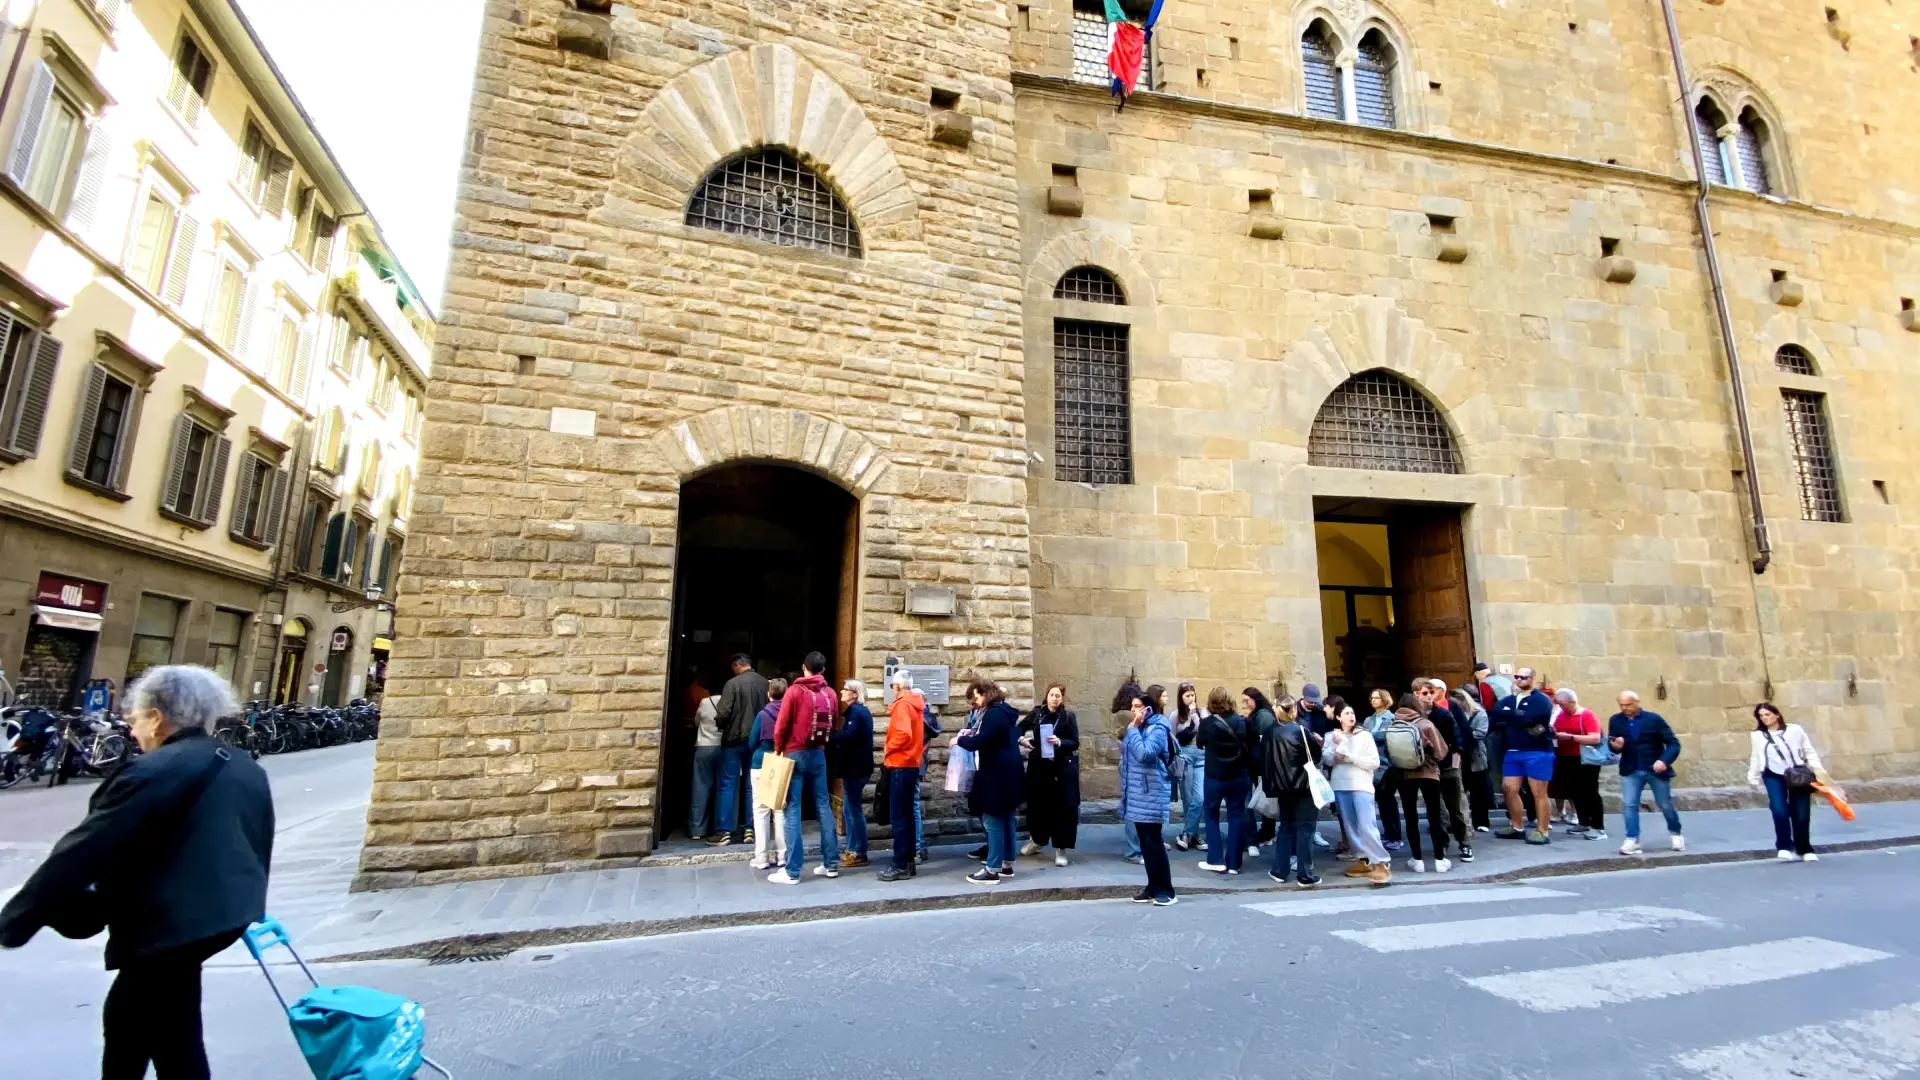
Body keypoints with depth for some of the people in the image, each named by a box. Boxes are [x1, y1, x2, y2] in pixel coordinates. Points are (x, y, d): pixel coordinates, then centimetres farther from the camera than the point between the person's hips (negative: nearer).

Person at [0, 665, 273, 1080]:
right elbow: (255, 844, 21)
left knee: (173, 1041, 8)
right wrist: (245, 899, 33)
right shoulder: (247, 770, 12)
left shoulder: (153, 772, -16)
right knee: (126, 1018, 26)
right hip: (222, 909, 9)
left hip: (173, 920, -9)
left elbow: (82, 852, -14)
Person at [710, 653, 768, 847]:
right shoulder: (765, 683, 2)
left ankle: (725, 832, 2)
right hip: (757, 739, 5)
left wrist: (720, 724, 6)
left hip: (735, 739, -4)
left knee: (728, 785, 2)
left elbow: (724, 713, -15)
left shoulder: (733, 683, -11)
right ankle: (750, 829, 14)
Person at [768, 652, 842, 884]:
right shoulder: (830, 694, 3)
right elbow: (834, 726, 10)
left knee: (792, 809, -1)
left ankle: (792, 871, 0)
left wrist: (778, 750, 6)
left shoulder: (794, 691, -9)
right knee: (823, 807, 11)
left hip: (795, 754, -4)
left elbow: (781, 726, -8)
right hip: (818, 754, 4)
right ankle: (831, 864, 16)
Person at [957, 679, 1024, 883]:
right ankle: (1007, 865, 22)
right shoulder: (1005, 710, 14)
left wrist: (959, 739, -6)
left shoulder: (993, 713, -18)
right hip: (1008, 773, 10)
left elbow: (978, 742, -24)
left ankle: (993, 870, 0)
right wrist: (970, 734, 14)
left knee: (993, 821, -4)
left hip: (997, 775, -10)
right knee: (1006, 819, 15)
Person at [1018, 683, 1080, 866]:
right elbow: (1019, 728, 12)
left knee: (1062, 807, -2)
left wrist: (1060, 742, -23)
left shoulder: (1068, 716, -5)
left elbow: (1075, 743, -6)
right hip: (1039, 765, 2)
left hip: (1062, 767, -2)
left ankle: (1061, 849, 8)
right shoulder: (1036, 713, 0)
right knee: (1037, 803, 10)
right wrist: (1020, 739, -9)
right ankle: (1036, 839, 32)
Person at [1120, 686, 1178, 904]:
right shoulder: (1137, 727, 15)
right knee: (1144, 842, 12)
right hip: (1137, 792, 9)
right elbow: (1126, 752, 17)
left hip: (1151, 793, -9)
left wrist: (1133, 729, -21)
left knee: (1153, 841, -6)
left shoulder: (1157, 728, -13)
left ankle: (1166, 890, 2)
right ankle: (1153, 887, 20)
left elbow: (1144, 754, -27)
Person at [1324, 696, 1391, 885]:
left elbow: (1375, 762, -5)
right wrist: (1336, 746, -13)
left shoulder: (1364, 735, 0)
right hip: (1340, 787, 4)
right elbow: (1328, 761, 2)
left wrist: (1350, 756, -10)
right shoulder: (1331, 736, 7)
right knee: (1351, 826, 8)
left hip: (1361, 786, -4)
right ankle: (1365, 860, 18)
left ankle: (1382, 863, -5)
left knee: (1366, 826, -12)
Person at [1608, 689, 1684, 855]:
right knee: (1628, 804, -9)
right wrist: (1615, 746, -21)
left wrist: (1665, 760, -25)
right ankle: (1632, 841, -4)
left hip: (1656, 769, -1)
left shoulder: (1654, 719, -10)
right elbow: (1613, 748, 3)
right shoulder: (1615, 721, -4)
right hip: (1631, 770, 1)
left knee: (1666, 805, 14)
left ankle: (1675, 834, 39)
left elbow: (1673, 743, -10)